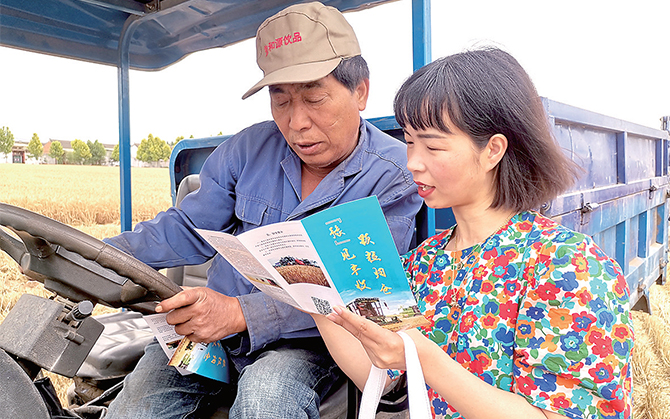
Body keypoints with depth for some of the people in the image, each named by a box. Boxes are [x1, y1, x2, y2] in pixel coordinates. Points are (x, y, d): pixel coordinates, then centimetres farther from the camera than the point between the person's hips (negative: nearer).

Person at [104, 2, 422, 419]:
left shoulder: (397, 176, -12)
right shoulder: (248, 149, 0)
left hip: (306, 340, -3)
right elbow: (187, 229, 7)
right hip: (214, 322, 4)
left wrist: (241, 313, -33)